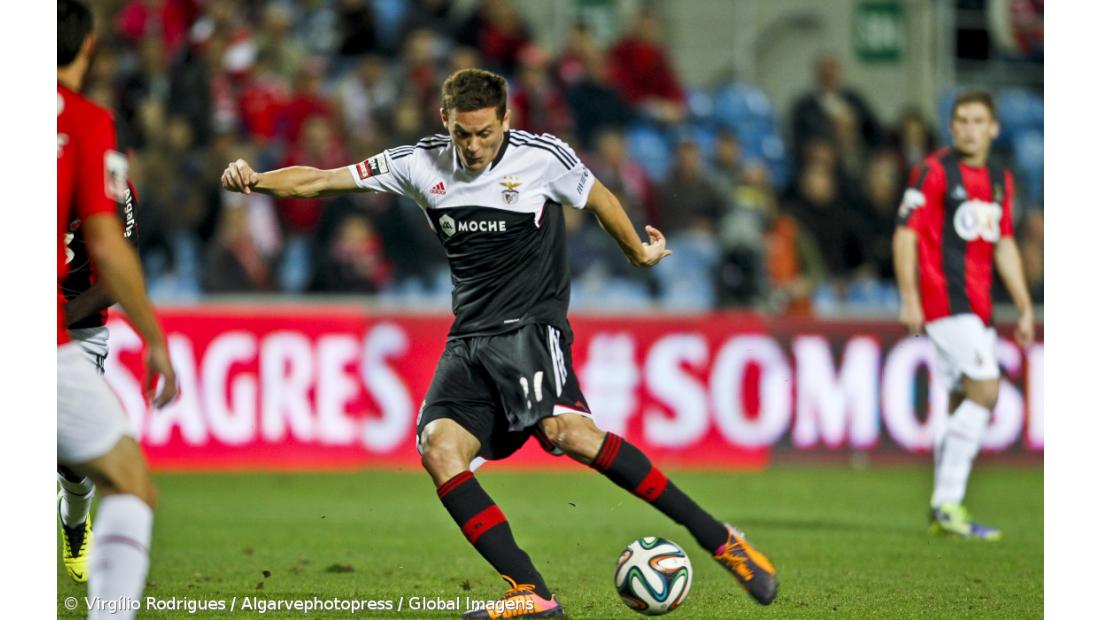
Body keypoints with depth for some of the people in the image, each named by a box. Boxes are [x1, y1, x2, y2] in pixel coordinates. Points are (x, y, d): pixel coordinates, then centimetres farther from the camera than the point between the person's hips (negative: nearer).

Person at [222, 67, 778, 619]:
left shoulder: (543, 157, -5)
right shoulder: (422, 163, 3)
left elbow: (598, 199, 14)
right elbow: (321, 180, 5)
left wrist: (639, 253, 27)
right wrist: (254, 180, -11)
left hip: (532, 326, -5)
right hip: (469, 341, 5)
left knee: (567, 430, -30)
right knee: (439, 448, -20)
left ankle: (716, 538, -24)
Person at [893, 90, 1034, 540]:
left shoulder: (1000, 180, 15)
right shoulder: (934, 171, -6)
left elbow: (1004, 246, 21)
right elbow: (906, 234, -9)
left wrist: (1024, 308, 19)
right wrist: (909, 298, -16)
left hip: (977, 306, 8)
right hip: (944, 299, -8)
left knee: (964, 407, 7)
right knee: (984, 389, -18)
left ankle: (943, 510, 14)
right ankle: (948, 505, -16)